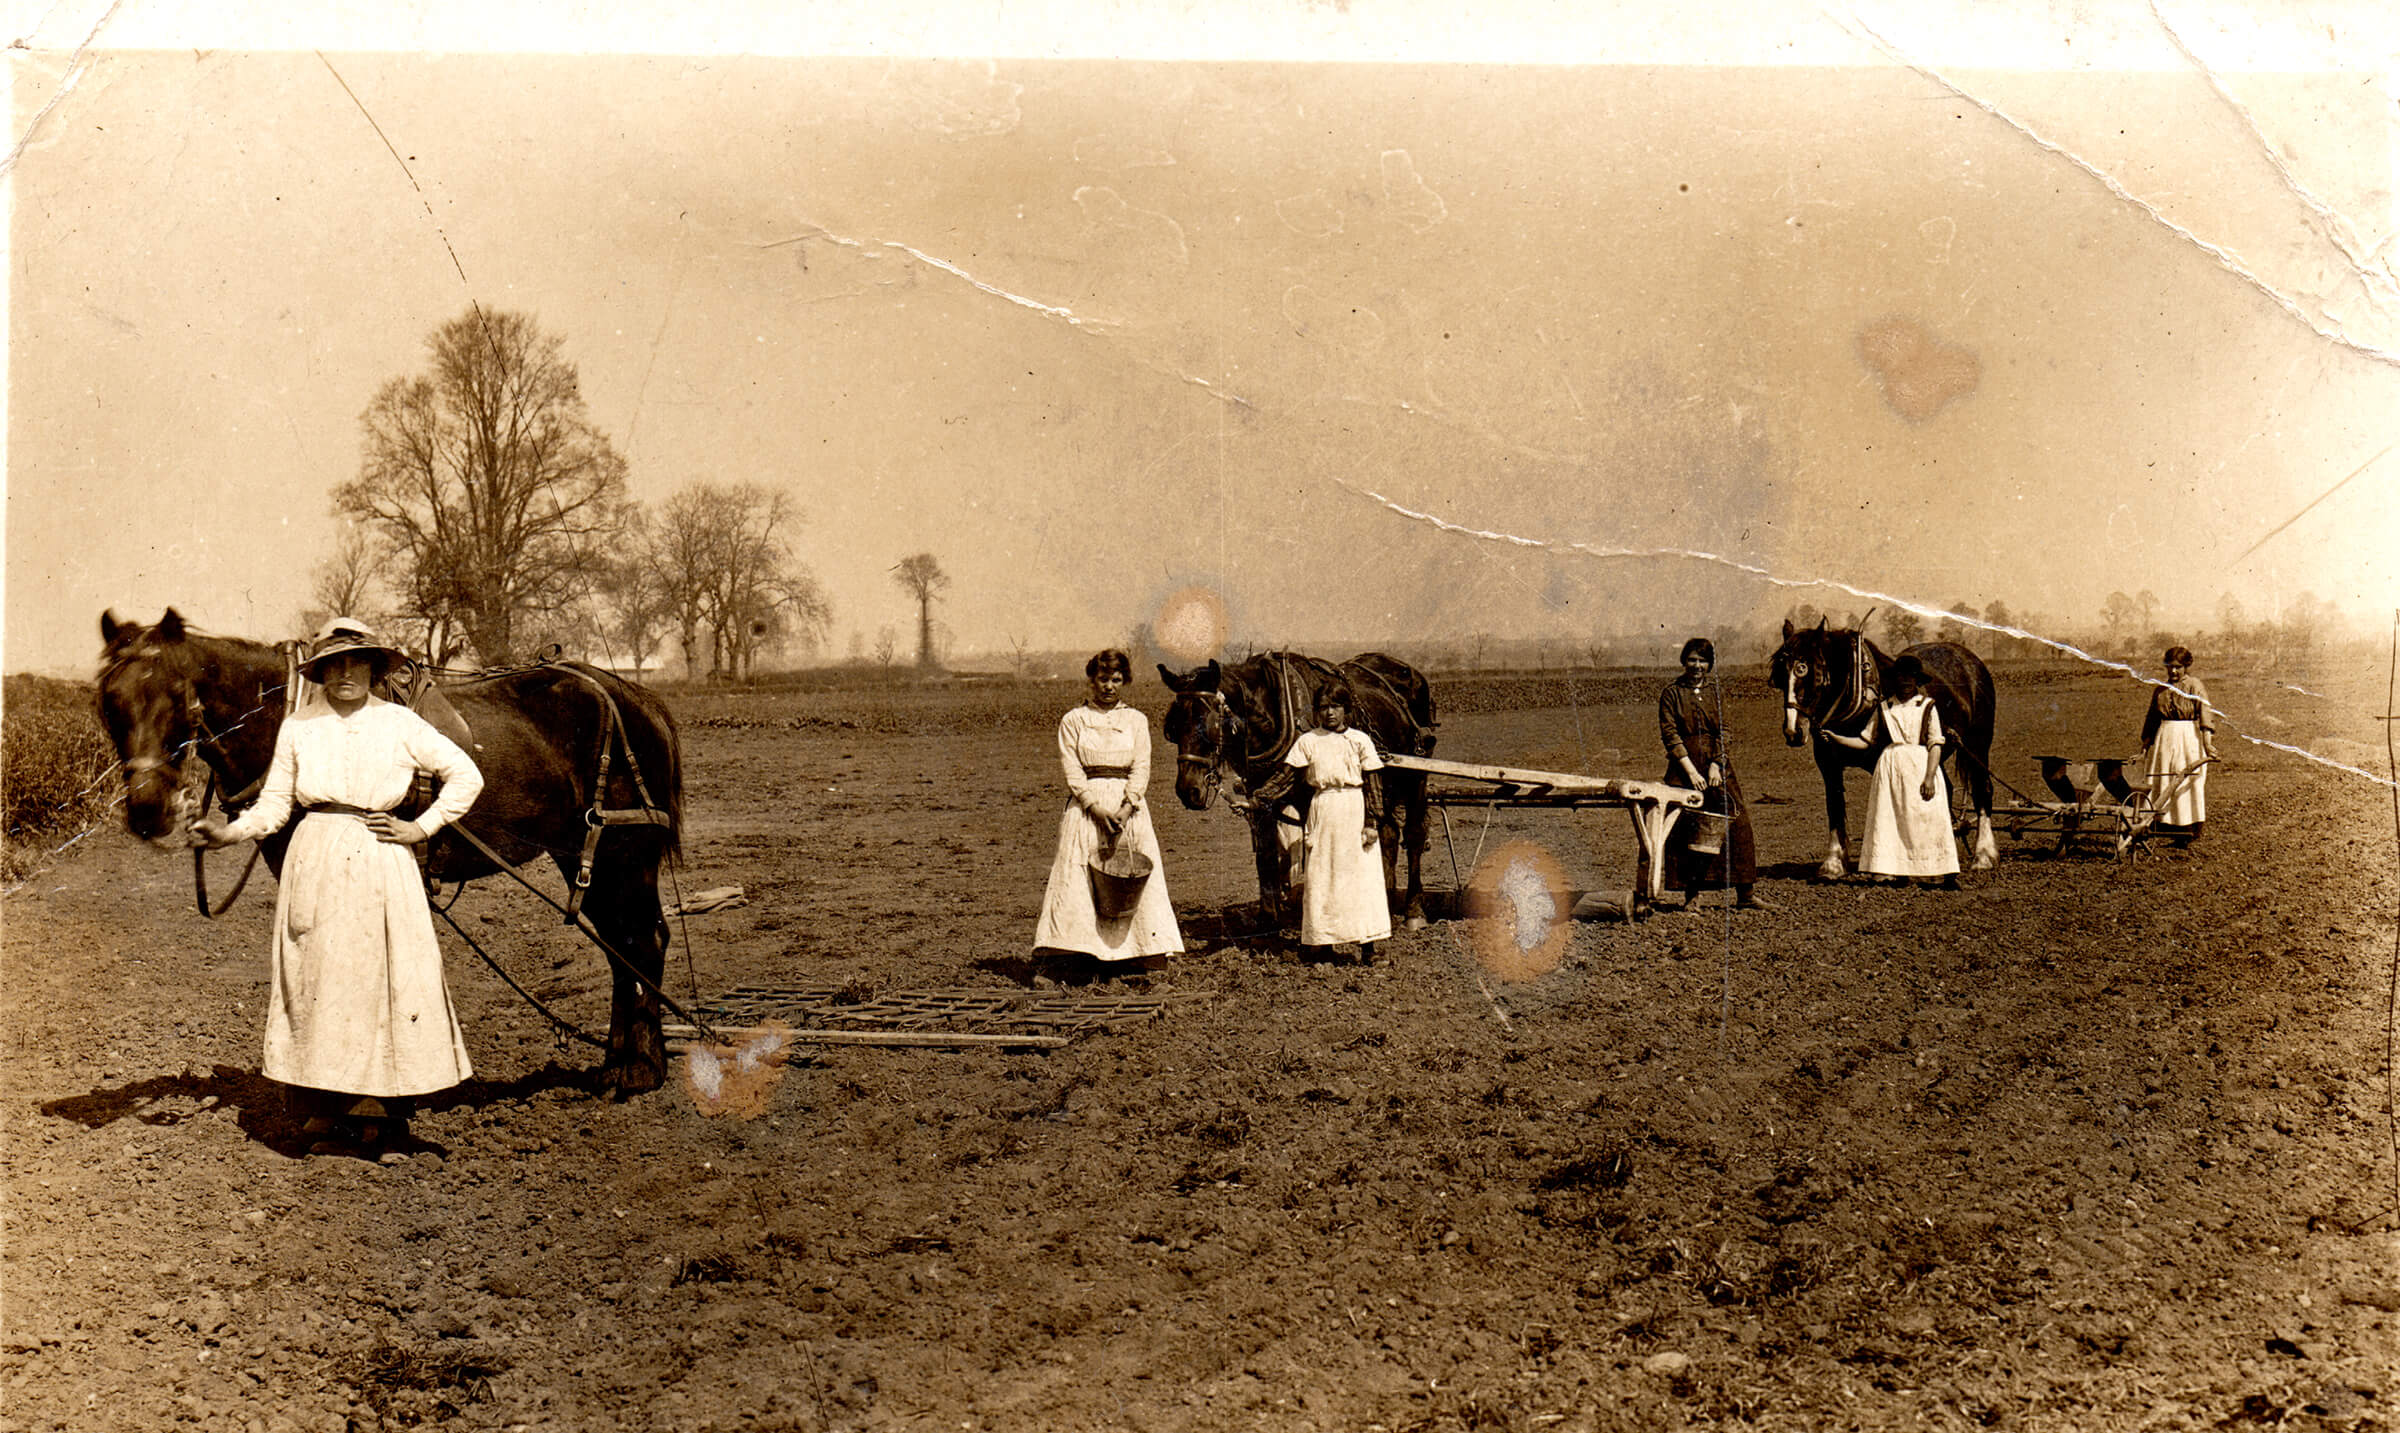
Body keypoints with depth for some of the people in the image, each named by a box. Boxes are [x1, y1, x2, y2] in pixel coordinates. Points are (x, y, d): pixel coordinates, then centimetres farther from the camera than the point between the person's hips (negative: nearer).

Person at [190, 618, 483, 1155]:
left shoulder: (400, 724, 3)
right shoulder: (298, 726, 7)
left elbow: (467, 777, 6)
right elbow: (274, 804, 7)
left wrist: (421, 829, 0)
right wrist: (232, 831, -10)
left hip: (381, 869, -1)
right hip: (314, 867, 1)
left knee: (384, 979, -2)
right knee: (315, 983, 1)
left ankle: (383, 1118, 6)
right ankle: (330, 1117, 8)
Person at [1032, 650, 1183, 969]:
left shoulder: (1137, 721, 11)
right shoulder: (1073, 721, 7)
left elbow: (1141, 769, 3)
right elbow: (1071, 770, -1)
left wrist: (1125, 809, -12)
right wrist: (1096, 808, -14)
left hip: (1128, 805, 1)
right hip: (1085, 805, -1)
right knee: (1075, 878, -9)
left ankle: (1146, 955, -3)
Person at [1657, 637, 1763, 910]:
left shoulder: (1717, 692, 10)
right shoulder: (1671, 693, 1)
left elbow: (1722, 732, 6)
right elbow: (1670, 734, -6)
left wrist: (1716, 766, -8)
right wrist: (1691, 771, -13)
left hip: (1716, 766, 2)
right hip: (1684, 767, -2)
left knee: (1736, 824, -4)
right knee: (1686, 830, -3)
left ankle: (1744, 894, 0)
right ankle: (1691, 893, 6)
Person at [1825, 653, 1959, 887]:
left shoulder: (1927, 707, 3)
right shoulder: (1884, 708, 10)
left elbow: (1935, 745, -3)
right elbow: (1865, 741, 11)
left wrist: (1929, 777, -14)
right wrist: (1836, 738, -2)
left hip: (1920, 766, -3)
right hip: (1890, 766, 3)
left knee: (1932, 819, -6)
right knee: (1889, 819, 0)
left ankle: (1949, 874, -5)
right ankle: (1898, 871, 7)